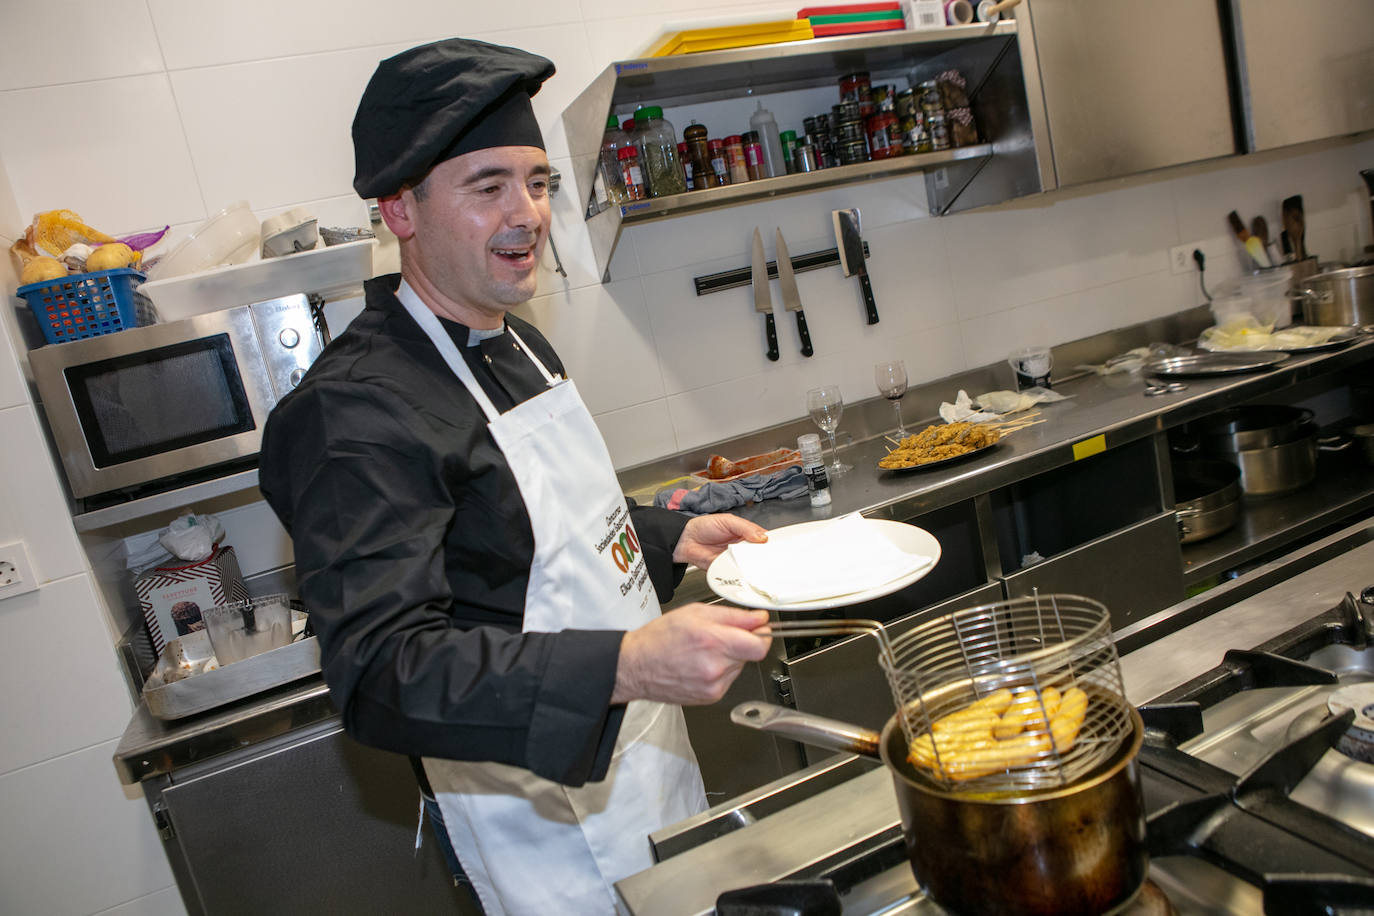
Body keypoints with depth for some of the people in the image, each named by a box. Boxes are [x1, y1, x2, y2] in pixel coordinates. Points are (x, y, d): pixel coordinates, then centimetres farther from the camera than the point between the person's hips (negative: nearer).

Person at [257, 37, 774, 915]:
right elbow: (382, 671, -34)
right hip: (545, 814, -9)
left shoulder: (516, 345, 5)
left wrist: (672, 538, 4)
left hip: (638, 746, 9)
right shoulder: (357, 412, -26)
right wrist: (627, 666, -46)